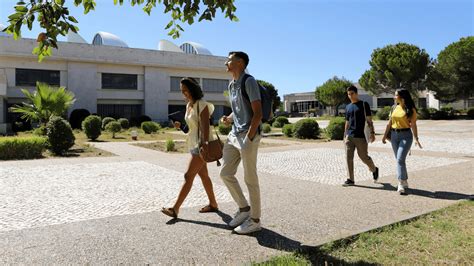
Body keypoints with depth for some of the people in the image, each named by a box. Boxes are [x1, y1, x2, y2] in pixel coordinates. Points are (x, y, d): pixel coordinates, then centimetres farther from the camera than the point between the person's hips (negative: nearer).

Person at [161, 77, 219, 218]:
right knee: (203, 175, 14)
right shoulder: (189, 105, 12)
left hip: (202, 144, -9)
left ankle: (175, 209, -5)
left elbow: (205, 127, -21)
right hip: (193, 144, 9)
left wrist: (204, 145, -28)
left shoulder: (202, 105, -14)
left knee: (188, 176, -9)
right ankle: (213, 204, 25)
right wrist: (180, 126, 1)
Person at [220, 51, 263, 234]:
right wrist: (228, 119, 4)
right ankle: (244, 208, 27)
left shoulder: (249, 81, -10)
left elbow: (258, 113, -15)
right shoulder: (231, 85, 16)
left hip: (248, 135, -9)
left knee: (250, 179, 0)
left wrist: (248, 139, -19)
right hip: (234, 135, 9)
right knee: (225, 173, 10)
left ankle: (255, 220, 14)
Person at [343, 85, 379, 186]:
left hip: (360, 136, -4)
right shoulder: (348, 107, 15)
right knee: (349, 157, 0)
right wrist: (345, 135, 18)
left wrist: (372, 133, -9)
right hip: (349, 136, 5)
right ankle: (351, 179, 6)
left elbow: (369, 120, -2)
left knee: (363, 156, 1)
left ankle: (374, 169, 31)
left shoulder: (364, 104, 1)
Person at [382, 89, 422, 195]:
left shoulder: (410, 109, -5)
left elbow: (413, 125, -8)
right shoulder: (394, 108, 11)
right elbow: (389, 123, 14)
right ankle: (404, 182, 24)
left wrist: (416, 138, -17)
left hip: (406, 135, -6)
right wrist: (385, 135, 11)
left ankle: (401, 185, -13)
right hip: (394, 135, 6)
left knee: (400, 159, -17)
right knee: (399, 160, 10)